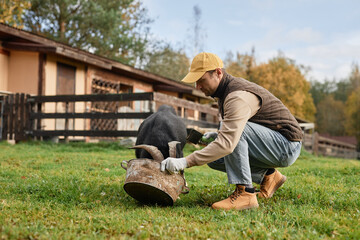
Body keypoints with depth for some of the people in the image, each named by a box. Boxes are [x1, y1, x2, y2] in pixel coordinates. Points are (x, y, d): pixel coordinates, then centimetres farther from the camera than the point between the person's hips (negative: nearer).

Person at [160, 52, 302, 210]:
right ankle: (268, 176, 11)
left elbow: (227, 143, -36)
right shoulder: (226, 91, 7)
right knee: (213, 159, 3)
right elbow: (233, 131, 23)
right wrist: (219, 134, 1)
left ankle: (244, 193, -25)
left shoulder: (238, 96, -25)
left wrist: (185, 162, -37)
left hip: (287, 145, -10)